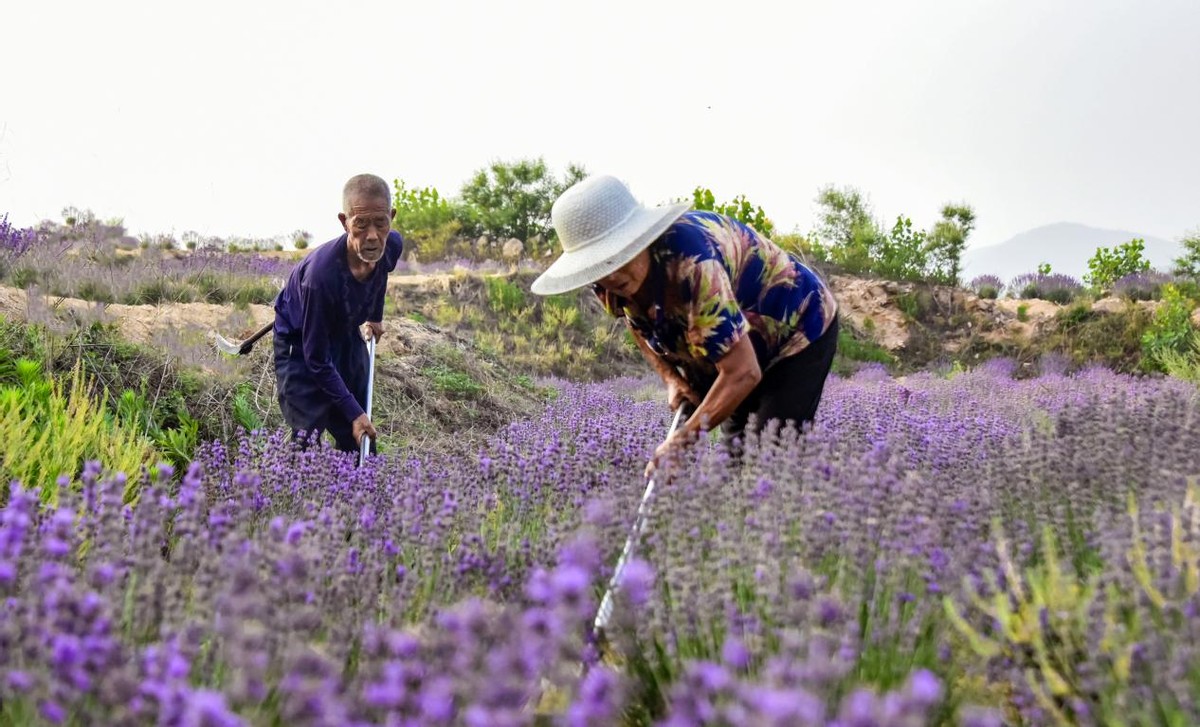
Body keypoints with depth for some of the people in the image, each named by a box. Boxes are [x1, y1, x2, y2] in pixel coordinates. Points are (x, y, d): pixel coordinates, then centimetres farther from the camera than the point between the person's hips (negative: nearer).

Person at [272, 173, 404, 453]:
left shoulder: (392, 246, -22)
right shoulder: (321, 274, -40)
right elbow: (317, 358, -29)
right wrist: (353, 412, -25)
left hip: (348, 339, 6)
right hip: (301, 346, -6)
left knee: (360, 440, 10)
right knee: (307, 440, -14)